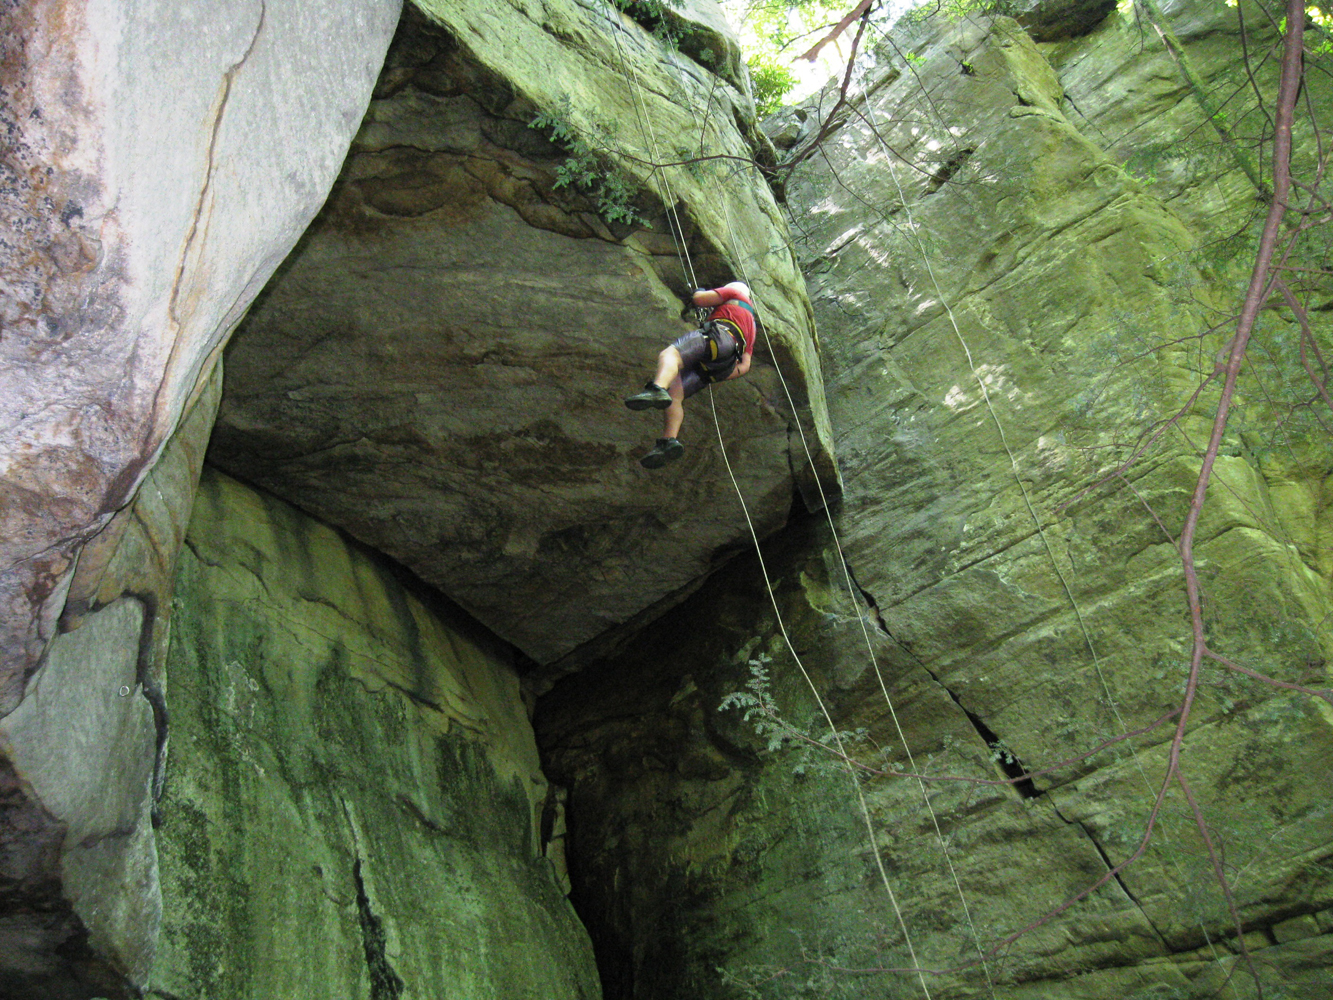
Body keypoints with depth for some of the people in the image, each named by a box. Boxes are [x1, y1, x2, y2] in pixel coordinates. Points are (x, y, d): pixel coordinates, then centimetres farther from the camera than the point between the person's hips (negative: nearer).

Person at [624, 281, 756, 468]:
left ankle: (657, 389, -64)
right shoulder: (750, 326, 43)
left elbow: (700, 299, 12)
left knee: (669, 354, -31)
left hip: (718, 335, -7)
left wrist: (699, 292, 36)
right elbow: (745, 365, 30)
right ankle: (669, 441, -27)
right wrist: (716, 377, 25)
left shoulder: (735, 293, 26)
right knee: (674, 393, -5)